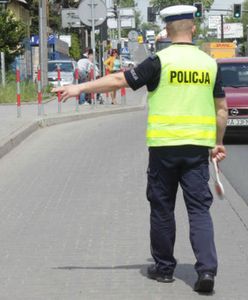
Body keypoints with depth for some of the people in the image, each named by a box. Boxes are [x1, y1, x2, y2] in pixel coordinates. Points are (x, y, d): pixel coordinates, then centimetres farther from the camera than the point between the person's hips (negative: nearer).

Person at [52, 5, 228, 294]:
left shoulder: (160, 61, -6)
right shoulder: (210, 64, 5)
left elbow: (119, 79, -6)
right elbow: (221, 109, 9)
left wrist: (80, 87, 2)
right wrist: (218, 143, 20)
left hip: (164, 145, -2)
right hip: (198, 147, 2)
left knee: (162, 208, 11)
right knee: (199, 208, 3)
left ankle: (164, 267, 19)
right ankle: (207, 268, -11)